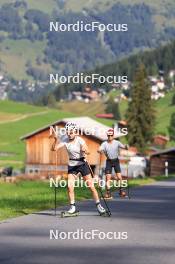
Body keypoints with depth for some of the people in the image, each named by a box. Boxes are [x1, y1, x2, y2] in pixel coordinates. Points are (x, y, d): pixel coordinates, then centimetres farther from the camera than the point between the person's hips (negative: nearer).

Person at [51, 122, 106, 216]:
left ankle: (98, 205, 7)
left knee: (91, 185, -4)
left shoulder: (80, 140, -15)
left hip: (82, 164, -3)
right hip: (72, 165, 3)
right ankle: (73, 207, 4)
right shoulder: (65, 141, -6)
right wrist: (56, 139, -29)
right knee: (70, 186, -9)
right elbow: (54, 148, -13)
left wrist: (85, 150, -52)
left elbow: (88, 152, -29)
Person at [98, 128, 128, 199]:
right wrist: (100, 151, -41)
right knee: (108, 177, -7)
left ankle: (121, 191, 12)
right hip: (109, 161, 0)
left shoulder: (117, 143, -5)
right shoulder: (104, 144, -4)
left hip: (116, 161, 0)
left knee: (119, 177, -4)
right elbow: (99, 150, -17)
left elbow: (123, 147, -16)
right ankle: (108, 193, -2)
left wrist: (126, 147, -40)